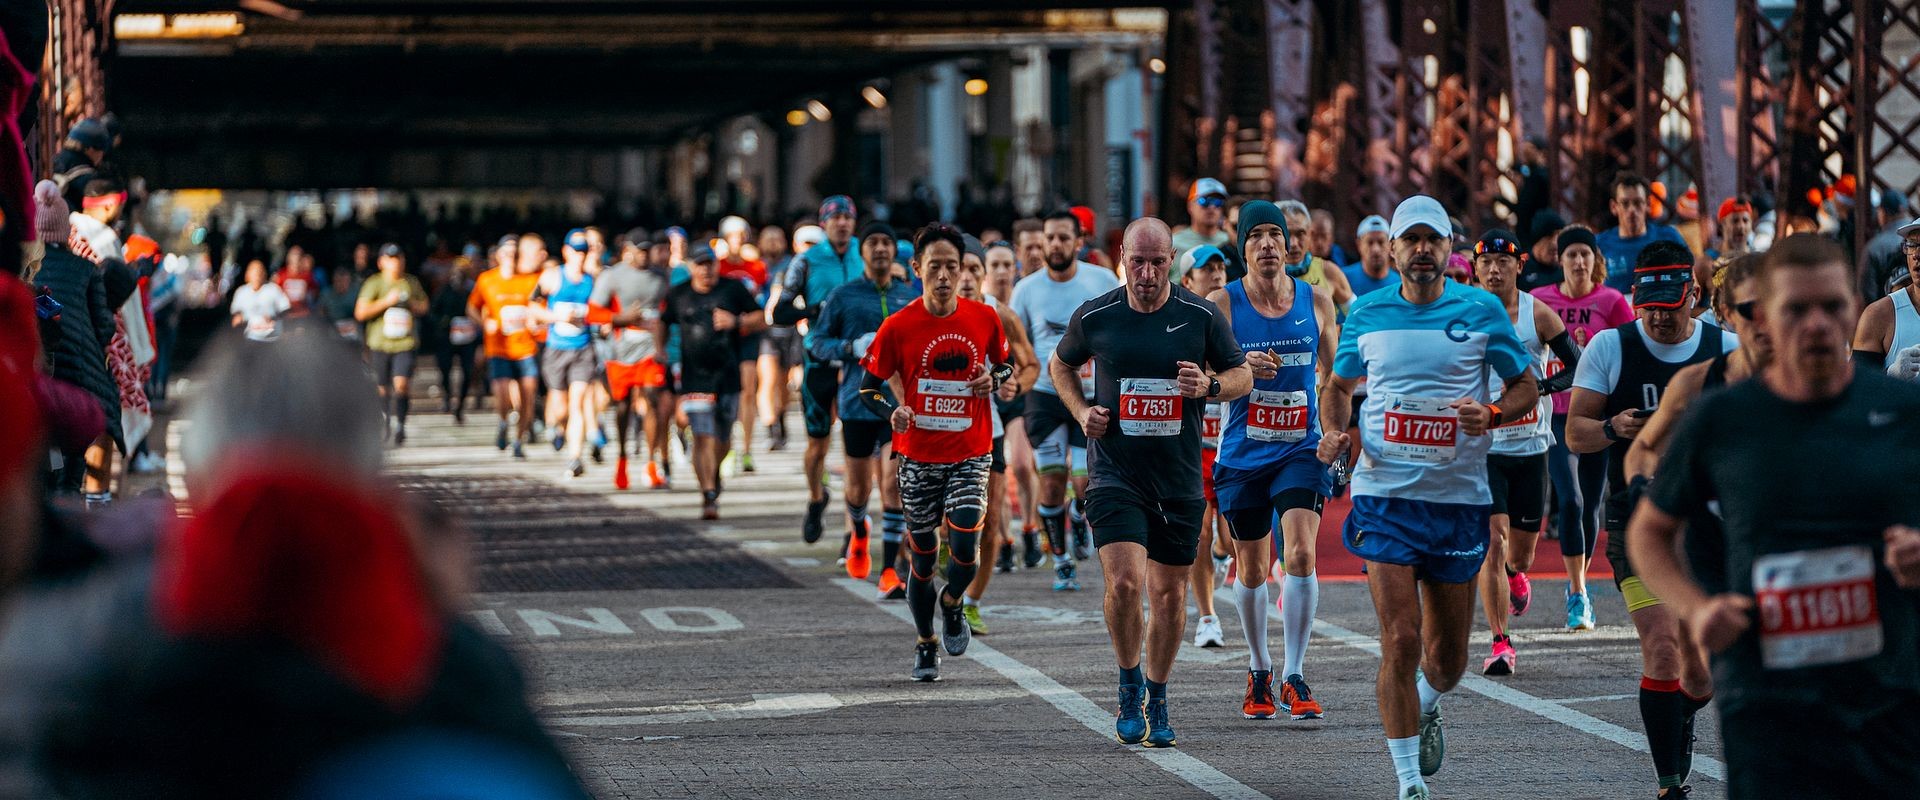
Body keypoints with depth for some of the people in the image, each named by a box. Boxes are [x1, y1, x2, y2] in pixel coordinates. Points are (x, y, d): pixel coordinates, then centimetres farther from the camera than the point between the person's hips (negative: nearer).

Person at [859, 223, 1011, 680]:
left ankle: (953, 603, 19)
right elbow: (869, 386, 1)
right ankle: (926, 644, 27)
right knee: (923, 554, 7)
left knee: (965, 547, -15)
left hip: (971, 455, 0)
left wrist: (994, 380, -7)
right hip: (918, 457, 0)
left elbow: (1006, 366, 15)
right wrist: (893, 412, -18)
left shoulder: (985, 319, -2)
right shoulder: (898, 327, -7)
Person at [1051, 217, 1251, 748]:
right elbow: (1061, 364, 17)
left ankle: (1156, 700, 25)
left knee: (1170, 595, 8)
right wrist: (1081, 411, 0)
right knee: (1125, 582, -18)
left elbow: (1242, 374, 9)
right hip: (1115, 474, -2)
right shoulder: (1094, 317, -2)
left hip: (1180, 479, 2)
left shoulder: (1201, 316, -2)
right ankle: (1130, 686, 4)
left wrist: (1209, 387, -12)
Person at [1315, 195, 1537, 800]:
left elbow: (1526, 386, 7)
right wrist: (1333, 431, -1)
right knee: (1400, 642, -11)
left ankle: (1423, 707, 45)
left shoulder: (1481, 310, 0)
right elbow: (1339, 385, 19)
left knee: (1447, 655, 10)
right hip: (1385, 496, -1)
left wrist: (1491, 414, -14)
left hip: (1458, 499, 1)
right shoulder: (1366, 314, 5)